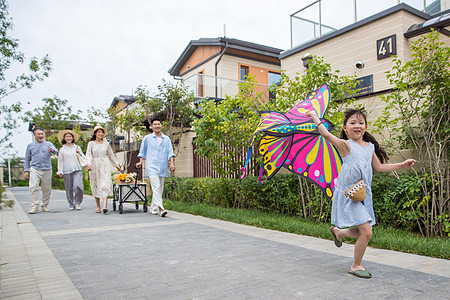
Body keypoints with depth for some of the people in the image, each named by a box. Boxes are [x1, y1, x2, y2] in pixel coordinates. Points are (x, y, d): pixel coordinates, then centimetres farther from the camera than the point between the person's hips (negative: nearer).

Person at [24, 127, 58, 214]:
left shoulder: (49, 144, 12)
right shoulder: (30, 146, 15)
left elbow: (56, 151, -9)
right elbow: (27, 159, 17)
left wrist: (53, 150, -34)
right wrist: (26, 170, 7)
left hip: (47, 170, 0)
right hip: (34, 169, 0)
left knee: (47, 189, 3)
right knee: (33, 188, -14)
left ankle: (44, 205, 18)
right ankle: (35, 207, -12)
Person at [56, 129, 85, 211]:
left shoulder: (77, 148, 12)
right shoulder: (62, 150, 11)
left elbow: (84, 158, 14)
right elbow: (60, 161, 11)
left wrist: (80, 154, -6)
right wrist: (60, 171, 4)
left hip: (77, 170, -1)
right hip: (67, 171, 1)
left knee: (77, 186, -18)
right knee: (69, 189, 1)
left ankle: (78, 203, -2)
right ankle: (71, 205, 16)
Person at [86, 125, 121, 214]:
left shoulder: (106, 143, 11)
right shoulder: (91, 143, 5)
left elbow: (111, 155, 20)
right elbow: (88, 155, -6)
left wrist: (116, 165, 22)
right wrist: (88, 164, -24)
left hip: (105, 166, 1)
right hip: (94, 166, 0)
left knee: (105, 185, -12)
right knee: (95, 186, 4)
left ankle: (105, 206, -21)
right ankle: (98, 206, 14)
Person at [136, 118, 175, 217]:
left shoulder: (167, 139, 13)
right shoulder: (147, 138, 8)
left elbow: (170, 152, 8)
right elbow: (142, 151, 19)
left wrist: (172, 163, -4)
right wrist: (140, 161, 9)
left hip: (162, 167, 3)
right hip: (151, 166, -3)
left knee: (160, 189, 7)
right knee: (156, 187, -18)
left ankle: (153, 208, 20)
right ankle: (160, 208, -24)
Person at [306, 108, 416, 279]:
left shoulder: (370, 146, 10)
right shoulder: (346, 145, -11)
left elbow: (379, 167, 20)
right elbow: (326, 134, -25)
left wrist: (402, 165, 18)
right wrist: (314, 117, -21)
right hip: (347, 195, -7)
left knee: (363, 233, 12)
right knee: (366, 232, -10)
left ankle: (338, 232, 41)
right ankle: (356, 266, 11)